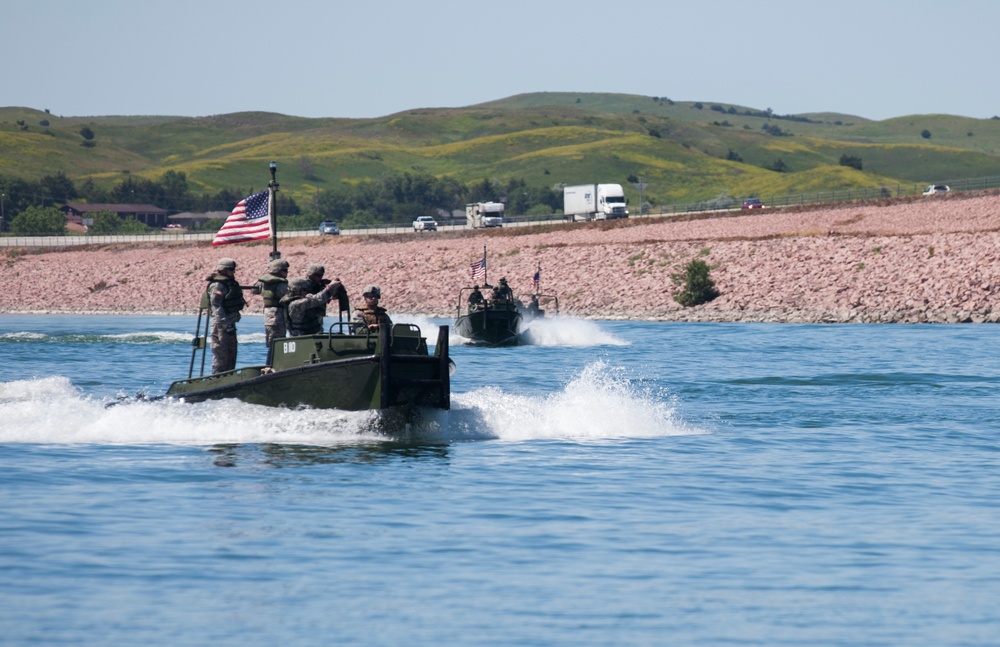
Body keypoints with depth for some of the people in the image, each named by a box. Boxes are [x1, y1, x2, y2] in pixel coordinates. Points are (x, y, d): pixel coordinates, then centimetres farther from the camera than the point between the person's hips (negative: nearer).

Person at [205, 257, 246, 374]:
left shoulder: (230, 283, 16)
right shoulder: (217, 286, -15)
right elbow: (216, 307, -22)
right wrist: (226, 324, -26)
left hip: (229, 323, 10)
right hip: (220, 324, -10)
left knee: (231, 354, 15)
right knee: (221, 354, -8)